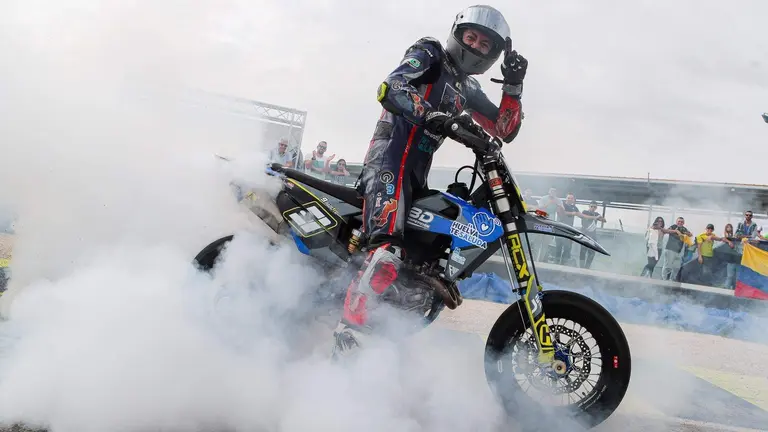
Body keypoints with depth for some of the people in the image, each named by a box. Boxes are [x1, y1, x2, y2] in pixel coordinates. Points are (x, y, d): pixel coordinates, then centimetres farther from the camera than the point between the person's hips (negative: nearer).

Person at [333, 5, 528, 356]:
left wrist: (514, 86, 7)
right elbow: (390, 89, -15)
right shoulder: (428, 54, 3)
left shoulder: (468, 88, 25)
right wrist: (429, 116, -33)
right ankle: (347, 347, -33)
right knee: (388, 254, -28)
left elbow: (504, 130, 22)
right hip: (390, 160, -9)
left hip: (417, 176, 9)